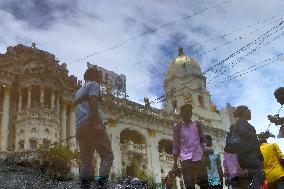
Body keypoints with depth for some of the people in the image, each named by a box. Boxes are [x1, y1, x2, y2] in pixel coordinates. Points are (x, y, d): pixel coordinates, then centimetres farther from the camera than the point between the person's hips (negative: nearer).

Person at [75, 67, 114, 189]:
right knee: (107, 155, -7)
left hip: (79, 128, 8)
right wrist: (97, 123, -20)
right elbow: (93, 102, -11)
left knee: (85, 160, 1)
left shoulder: (79, 91, 31)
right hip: (91, 123, -8)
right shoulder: (94, 84, 7)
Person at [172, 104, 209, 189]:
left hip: (198, 158, 2)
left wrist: (203, 151, -2)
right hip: (185, 159, -2)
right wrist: (175, 162, 2)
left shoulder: (197, 124, 11)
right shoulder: (177, 127, 5)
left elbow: (203, 140, 15)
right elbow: (175, 145, 5)